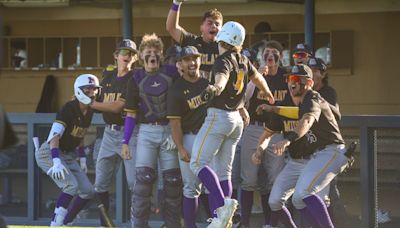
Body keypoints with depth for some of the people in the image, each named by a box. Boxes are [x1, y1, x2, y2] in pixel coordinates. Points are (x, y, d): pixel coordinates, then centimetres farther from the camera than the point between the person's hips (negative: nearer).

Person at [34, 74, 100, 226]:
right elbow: (54, 136, -31)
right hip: (49, 154, -9)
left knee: (88, 191, 3)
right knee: (71, 185, -26)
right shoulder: (69, 109, -22)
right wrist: (56, 162, -41)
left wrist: (82, 159, 18)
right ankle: (56, 224, -19)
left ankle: (65, 224, 14)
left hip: (68, 156, 9)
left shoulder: (89, 112, 4)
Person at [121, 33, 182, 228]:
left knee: (173, 179, 1)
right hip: (146, 131, -1)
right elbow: (131, 113, 7)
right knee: (144, 177, -11)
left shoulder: (171, 72, 3)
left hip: (169, 130, 1)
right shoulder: (137, 78, 5)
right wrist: (125, 141, 2)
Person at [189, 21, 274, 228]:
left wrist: (215, 88, -55)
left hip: (218, 116, -8)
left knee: (198, 163, -11)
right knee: (223, 172, 9)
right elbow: (257, 77, 31)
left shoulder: (224, 60, -11)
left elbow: (222, 77, -33)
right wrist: (268, 94, 51)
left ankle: (222, 204, -25)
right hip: (236, 119, 8)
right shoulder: (243, 61, 12)